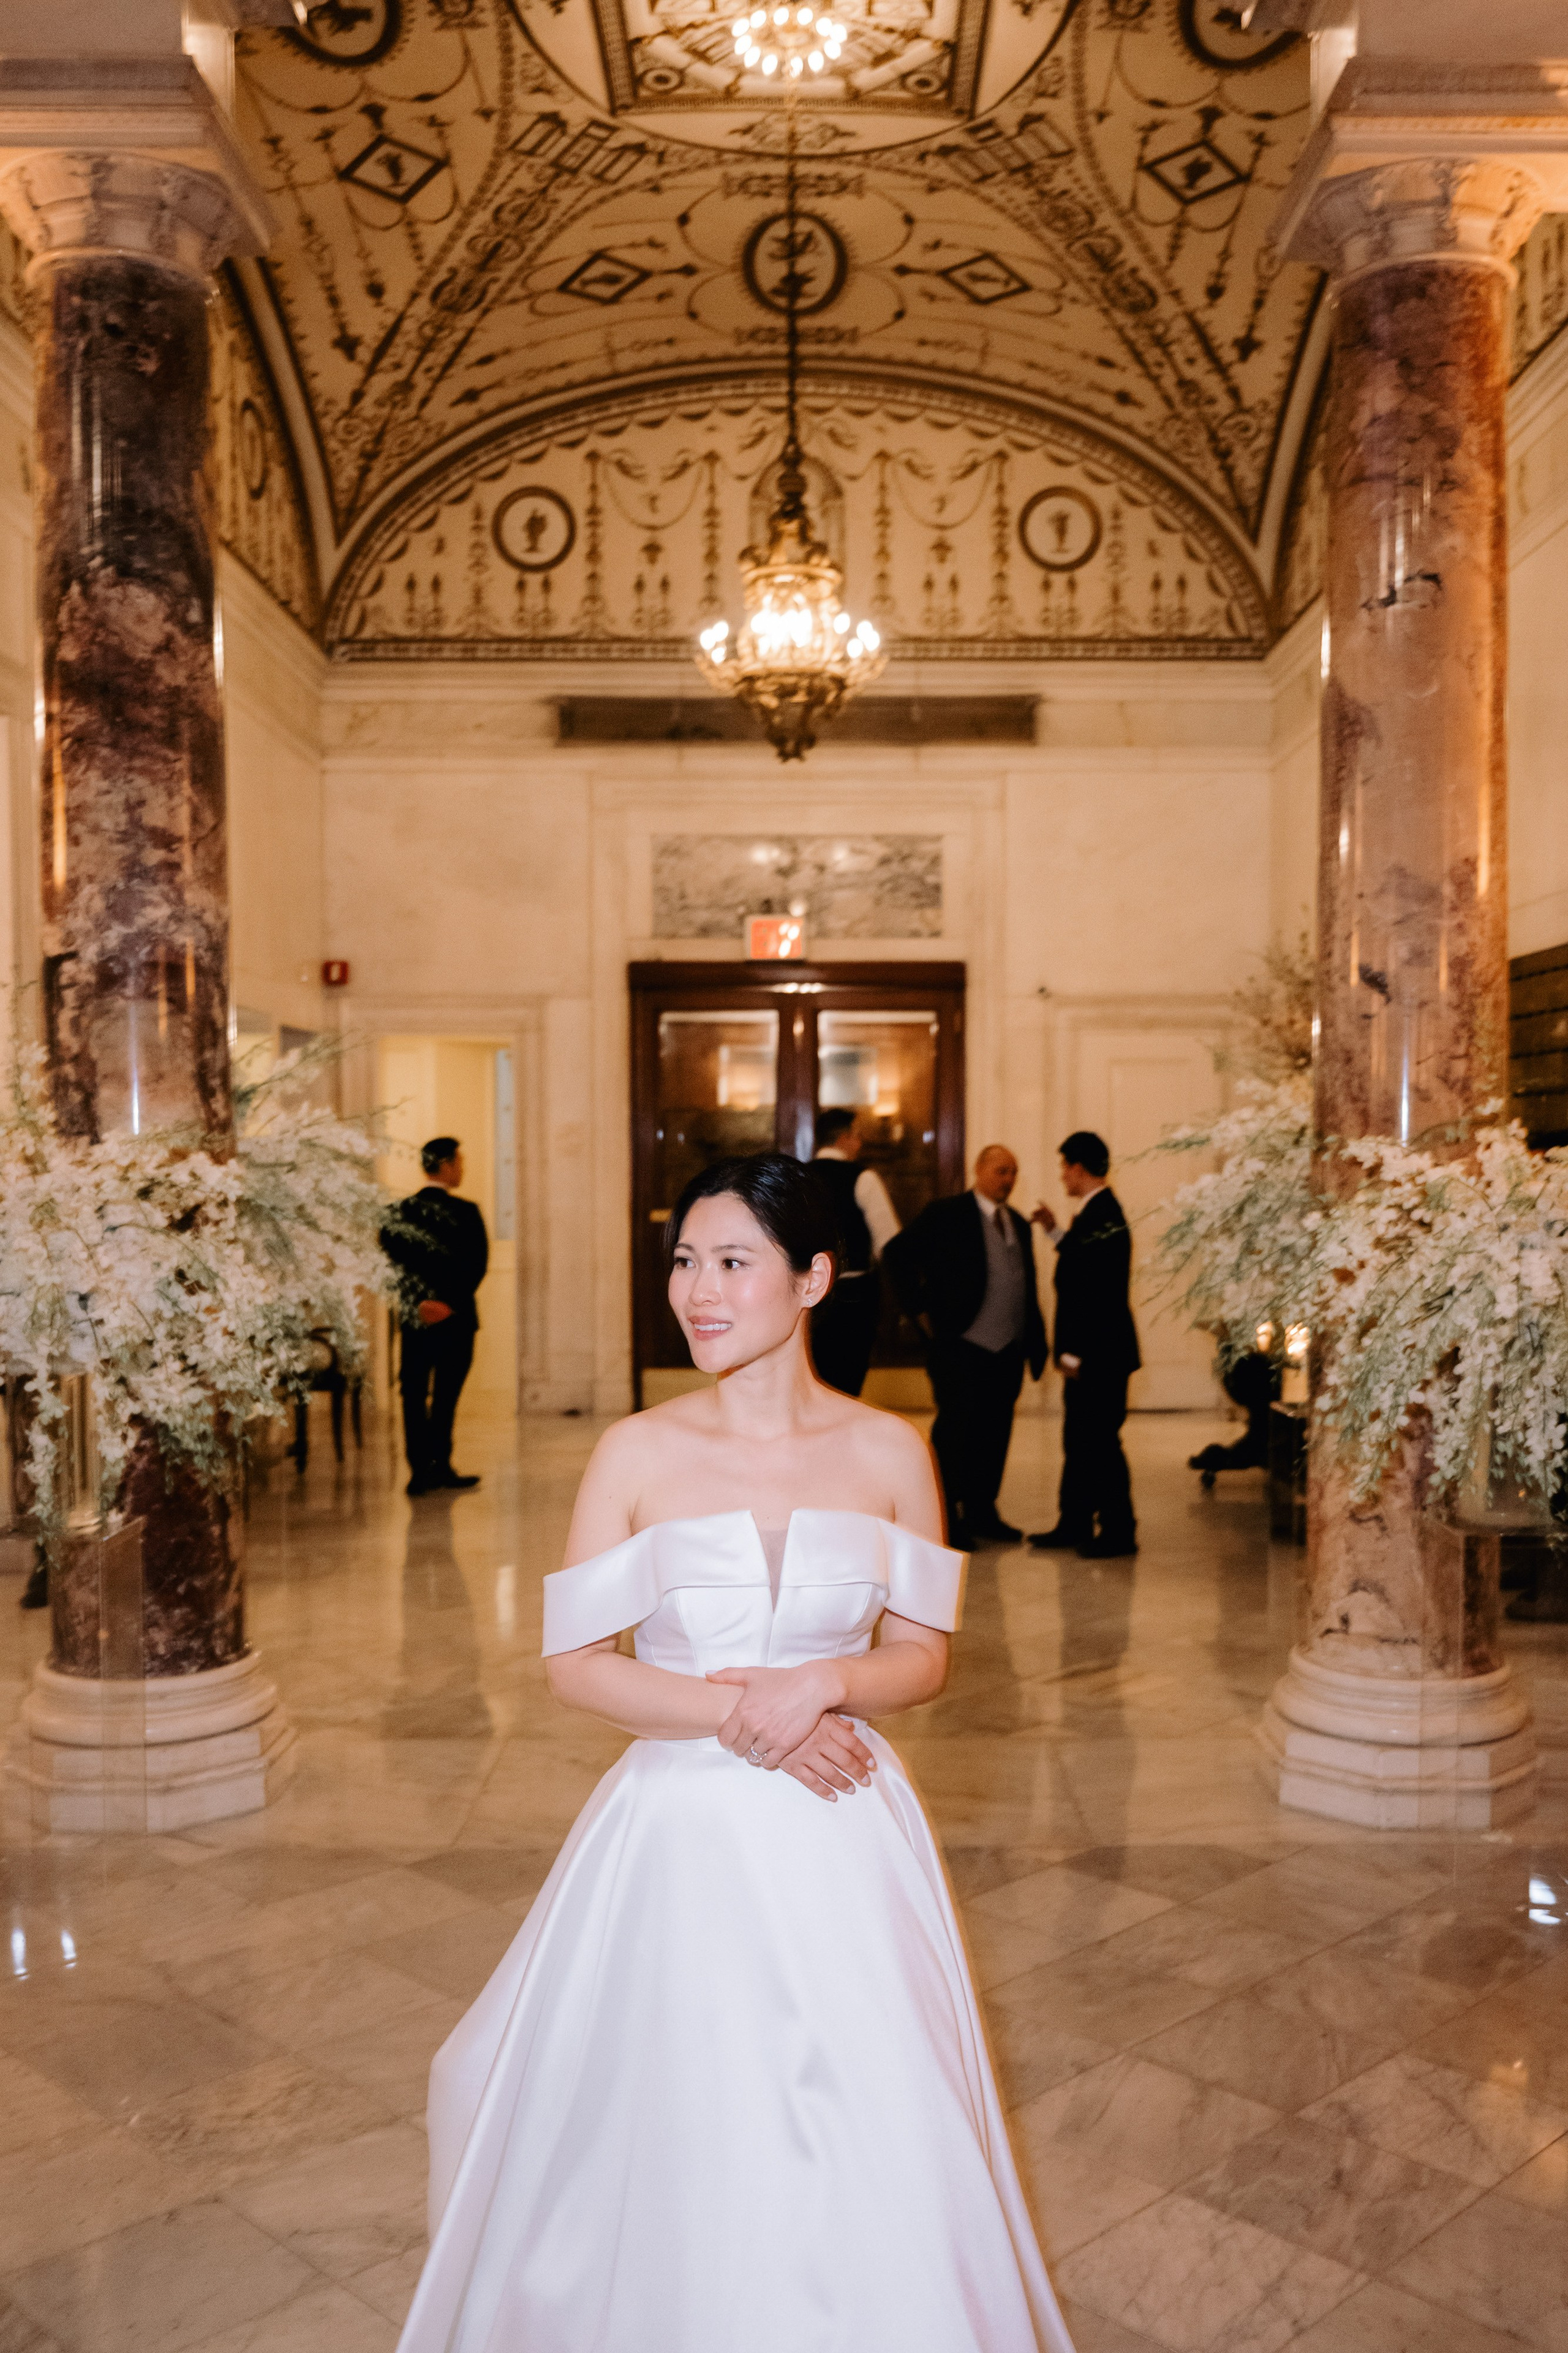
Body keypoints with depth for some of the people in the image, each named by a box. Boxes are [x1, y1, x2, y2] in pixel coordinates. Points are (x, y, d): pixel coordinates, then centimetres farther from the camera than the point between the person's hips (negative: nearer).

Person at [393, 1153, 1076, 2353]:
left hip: (842, 1843, 1)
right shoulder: (637, 1454, -5)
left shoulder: (888, 1453, -1)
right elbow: (575, 1661, -4)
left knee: (870, 2159, 8)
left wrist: (823, 1685, -16)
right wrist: (737, 1716, -15)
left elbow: (924, 1656, 3)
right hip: (683, 1836, -1)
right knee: (679, 2146, 11)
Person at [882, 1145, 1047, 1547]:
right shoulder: (945, 1214, -3)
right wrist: (921, 1310, -9)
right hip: (961, 1346, -6)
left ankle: (981, 1514, 20)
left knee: (995, 1434, 9)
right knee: (956, 1430, -2)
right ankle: (946, 1518, 6)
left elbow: (1028, 1288, 19)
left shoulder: (1019, 1224, 16)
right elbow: (898, 1253, -7)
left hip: (1008, 1349, 6)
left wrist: (1036, 1340, 10)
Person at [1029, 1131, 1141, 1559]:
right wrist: (1055, 1230, 22)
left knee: (1100, 1443, -2)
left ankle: (1119, 1533, 8)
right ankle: (1075, 1525, 24)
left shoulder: (1101, 1216, -19)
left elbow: (1097, 1293, -23)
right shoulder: (1099, 1211, 12)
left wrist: (1075, 1353, -20)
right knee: (1079, 1442, 15)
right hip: (1091, 1352, 10)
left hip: (1098, 1353, -10)